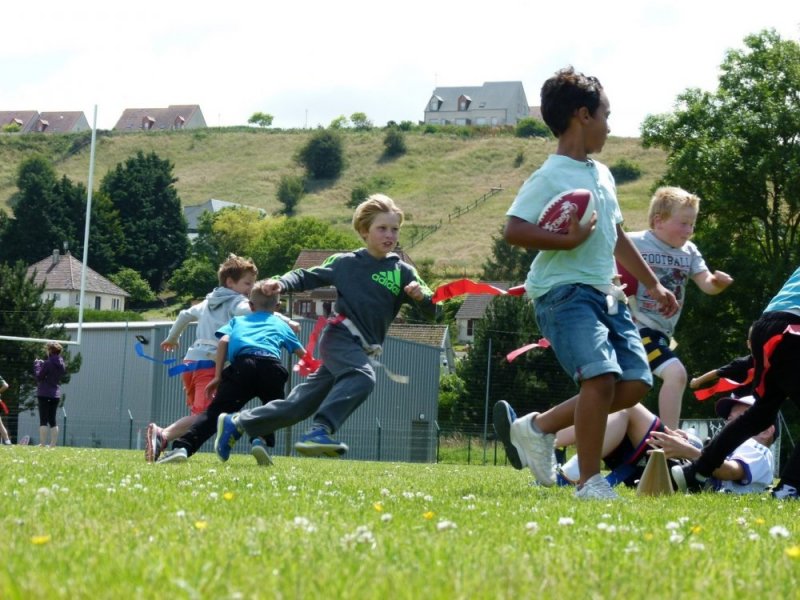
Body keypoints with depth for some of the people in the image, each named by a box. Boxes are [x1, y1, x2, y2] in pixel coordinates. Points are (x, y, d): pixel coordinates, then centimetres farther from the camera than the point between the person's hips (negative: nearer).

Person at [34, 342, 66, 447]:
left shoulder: (48, 363, -14)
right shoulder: (62, 364, 8)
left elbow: (39, 376, -11)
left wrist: (37, 364, 3)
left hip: (44, 394, -7)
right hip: (56, 394, 7)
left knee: (43, 420, -4)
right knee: (52, 420, 11)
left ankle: (42, 444, -9)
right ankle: (53, 445, 9)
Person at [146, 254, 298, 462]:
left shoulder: (208, 302, 28)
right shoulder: (236, 302, 3)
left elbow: (184, 315, 42)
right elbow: (252, 311, -18)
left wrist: (172, 338, 59)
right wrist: (286, 321, -23)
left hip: (191, 360, 9)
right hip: (211, 363, -9)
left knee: (198, 413, 19)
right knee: (205, 415, -20)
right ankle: (163, 435, -36)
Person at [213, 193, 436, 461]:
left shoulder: (402, 271, 5)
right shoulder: (345, 263, 1)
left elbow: (434, 309, 0)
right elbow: (307, 277, 13)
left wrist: (421, 295, -21)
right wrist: (281, 283, -6)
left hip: (364, 351, 4)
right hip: (340, 336, -4)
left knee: (300, 404, 6)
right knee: (362, 378, -35)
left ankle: (236, 424, 19)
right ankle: (319, 431, -45)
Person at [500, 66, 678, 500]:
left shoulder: (602, 175, 17)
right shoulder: (550, 177, -10)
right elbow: (513, 230, -19)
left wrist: (652, 284, 31)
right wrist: (569, 239, -25)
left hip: (605, 293, 9)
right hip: (565, 292, -9)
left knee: (634, 384, 1)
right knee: (601, 375, -24)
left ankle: (539, 427, 16)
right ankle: (590, 482, -14)